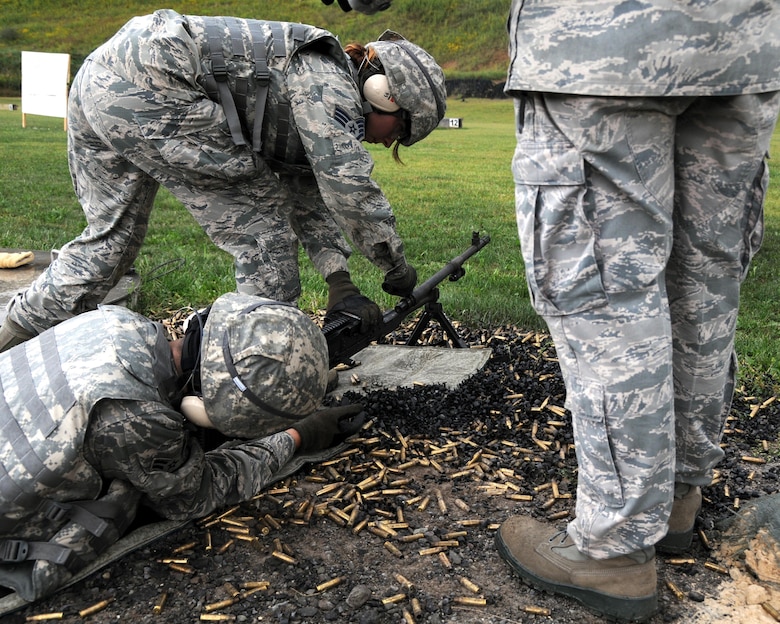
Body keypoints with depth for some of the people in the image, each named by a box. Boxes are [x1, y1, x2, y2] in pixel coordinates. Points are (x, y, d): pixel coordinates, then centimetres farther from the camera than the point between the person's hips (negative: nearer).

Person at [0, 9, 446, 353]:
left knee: (112, 236, 21)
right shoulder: (329, 87, -6)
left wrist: (340, 284, 15)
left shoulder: (314, 92, 21)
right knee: (263, 225, -2)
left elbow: (308, 196, 21)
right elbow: (351, 191, -12)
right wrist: (398, 269, 2)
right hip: (149, 86, -10)